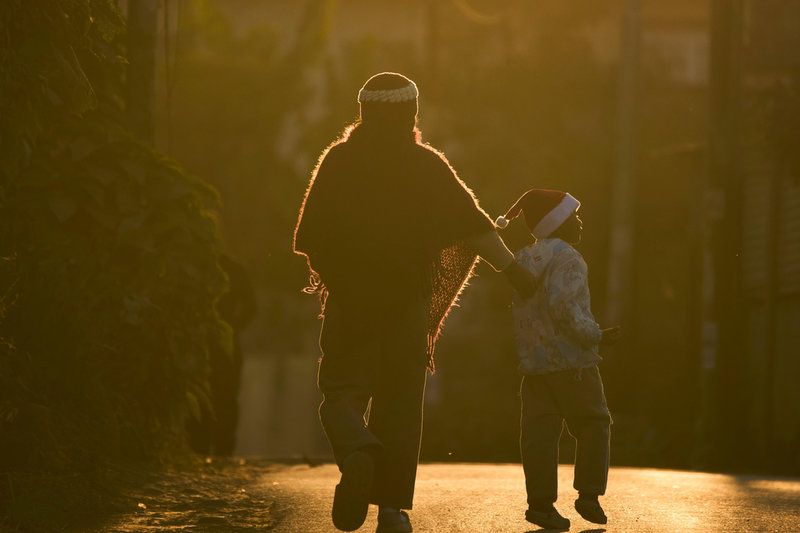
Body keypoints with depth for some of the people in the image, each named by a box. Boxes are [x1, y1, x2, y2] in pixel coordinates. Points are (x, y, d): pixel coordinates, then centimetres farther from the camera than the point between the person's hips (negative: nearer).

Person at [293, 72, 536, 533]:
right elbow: (471, 221, -8)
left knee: (343, 394, 5)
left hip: (349, 299, -1)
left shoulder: (339, 160, 1)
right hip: (408, 302, 1)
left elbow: (309, 238, 0)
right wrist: (511, 266, -8)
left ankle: (358, 453, -28)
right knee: (400, 400, 8)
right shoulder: (428, 165, 1)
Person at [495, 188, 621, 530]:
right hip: (572, 361, -7)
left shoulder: (521, 260, 11)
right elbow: (563, 306, -23)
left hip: (533, 362, 7)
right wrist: (595, 336, -16)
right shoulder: (568, 260, -12)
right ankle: (588, 495, 3)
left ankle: (541, 502, 0)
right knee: (593, 424, 7)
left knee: (540, 430, 4)